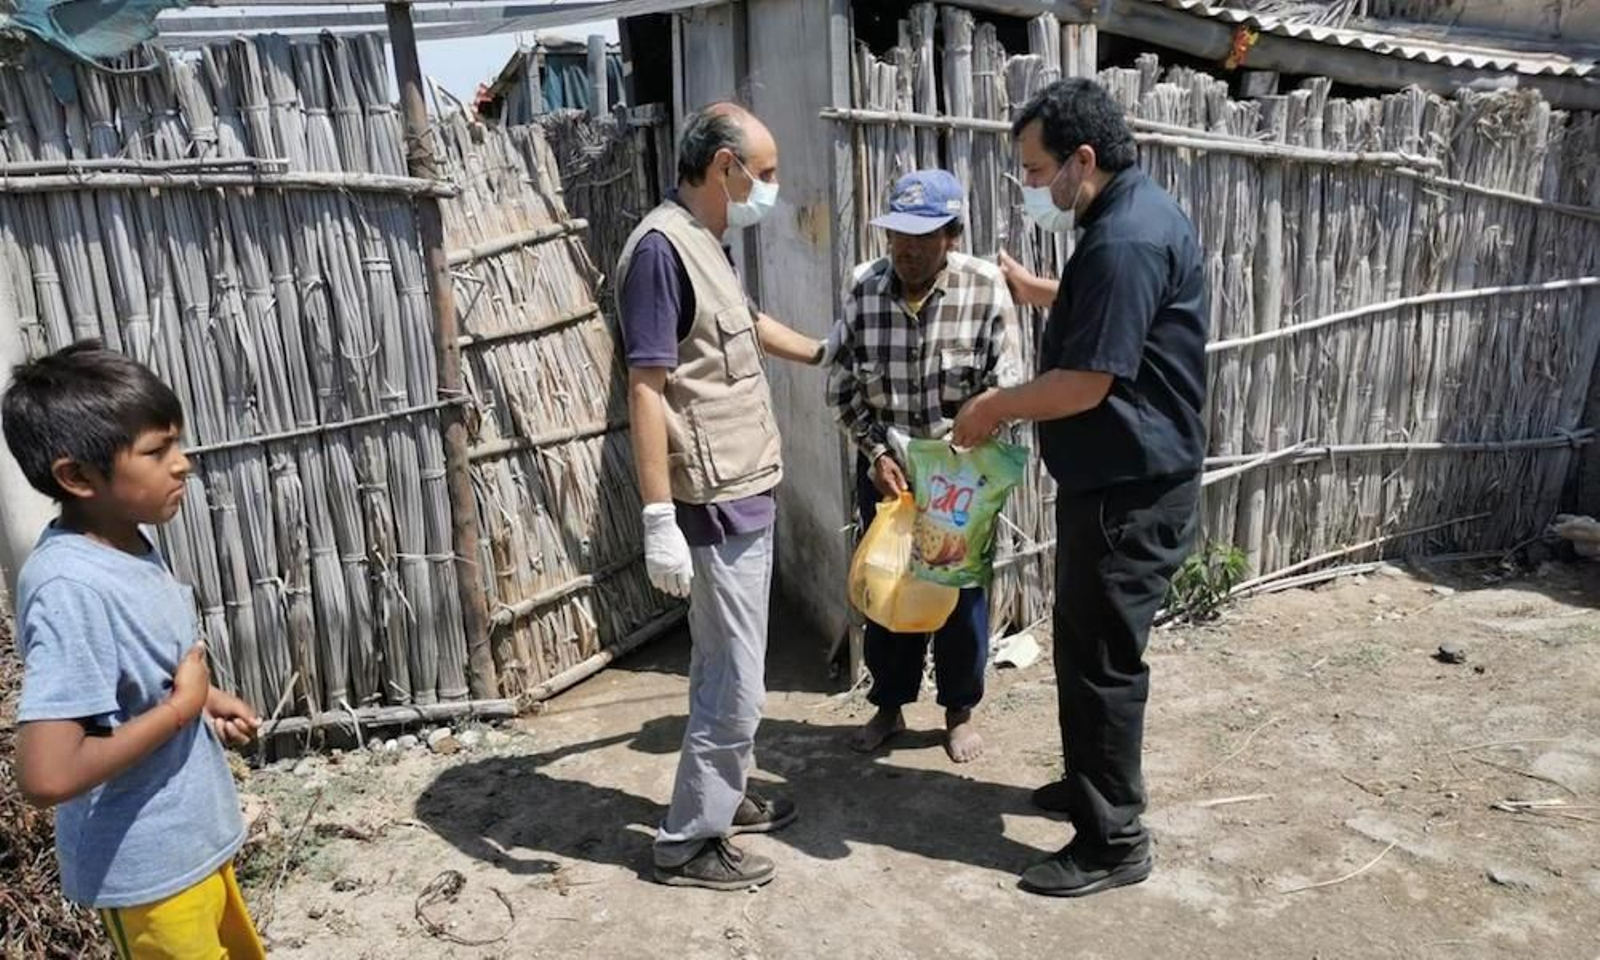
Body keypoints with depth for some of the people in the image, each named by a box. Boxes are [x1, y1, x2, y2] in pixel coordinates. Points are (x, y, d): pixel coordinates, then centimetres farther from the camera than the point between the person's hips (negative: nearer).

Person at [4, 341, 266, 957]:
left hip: (193, 839, 8)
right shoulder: (71, 589, -29)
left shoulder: (130, 544, -2)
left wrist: (205, 698, 2)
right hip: (146, 867, -8)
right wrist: (181, 708, -24)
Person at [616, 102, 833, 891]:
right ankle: (687, 841, 13)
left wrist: (827, 355, 43)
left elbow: (749, 323, 32)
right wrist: (658, 519, -25)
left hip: (744, 493, 10)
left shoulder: (706, 242, 12)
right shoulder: (661, 248, -18)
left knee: (724, 668, 20)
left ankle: (723, 797, 36)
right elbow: (646, 390, -23)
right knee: (737, 684, -1)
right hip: (715, 504, -10)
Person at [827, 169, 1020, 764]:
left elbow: (1005, 391, -11)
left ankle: (960, 711, 31)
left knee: (962, 590, 11)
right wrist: (876, 453, -12)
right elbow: (842, 390, -2)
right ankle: (889, 705, 32)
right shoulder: (863, 288, -9)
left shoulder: (986, 289, -16)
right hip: (883, 465, 2)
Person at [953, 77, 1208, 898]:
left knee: (1105, 657, -1)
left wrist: (993, 409, -10)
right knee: (1083, 642, 20)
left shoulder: (1126, 240, -23)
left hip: (1130, 489, -10)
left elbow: (1085, 384, -25)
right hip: (1115, 477, 10)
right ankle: (1089, 782, 37)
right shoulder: (1131, 216, 11)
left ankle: (1114, 840, 12)